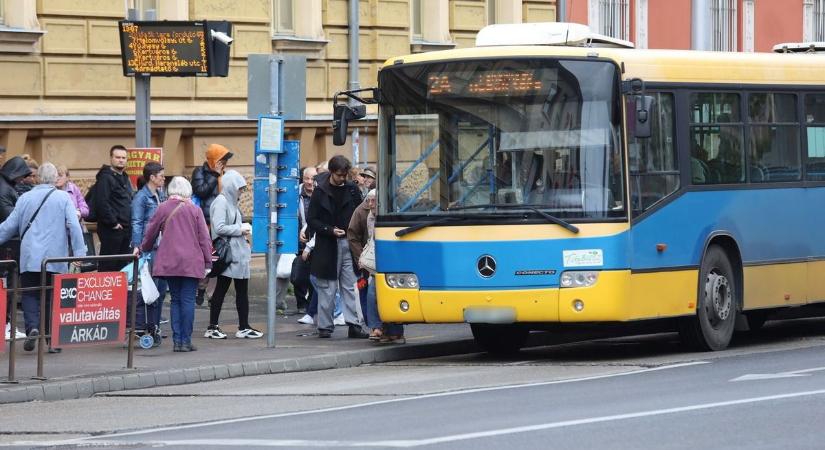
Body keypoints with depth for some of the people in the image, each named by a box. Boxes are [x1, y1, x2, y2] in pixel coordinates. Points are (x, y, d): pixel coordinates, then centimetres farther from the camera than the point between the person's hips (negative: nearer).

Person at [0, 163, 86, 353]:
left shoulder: (25, 198, 5)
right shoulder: (64, 198, -1)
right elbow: (74, 226, -9)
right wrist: (79, 252, -9)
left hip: (30, 258, 1)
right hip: (55, 259, -1)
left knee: (30, 294, 10)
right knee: (53, 298, 8)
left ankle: (32, 326, -14)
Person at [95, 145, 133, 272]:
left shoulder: (124, 178, 19)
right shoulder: (106, 178, -10)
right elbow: (102, 203, -20)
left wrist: (129, 222, 14)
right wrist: (113, 223, -19)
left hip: (125, 228, 9)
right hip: (111, 229, -9)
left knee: (124, 265, 11)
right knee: (108, 266, -8)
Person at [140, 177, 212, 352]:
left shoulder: (162, 209, 3)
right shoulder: (194, 210, 0)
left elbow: (150, 233, 12)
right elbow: (204, 238, 0)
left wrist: (144, 249, 31)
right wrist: (207, 263, 6)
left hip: (169, 263, 2)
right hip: (191, 263, -2)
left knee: (175, 300, 9)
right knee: (188, 300, -1)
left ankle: (177, 341, 4)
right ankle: (186, 341, -4)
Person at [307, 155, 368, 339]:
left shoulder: (352, 189, 7)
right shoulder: (320, 191, -2)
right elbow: (311, 219, -2)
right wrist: (330, 230, -14)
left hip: (349, 244, 3)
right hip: (327, 246, -3)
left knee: (351, 286, 1)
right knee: (327, 288, 0)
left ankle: (354, 324, 1)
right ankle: (325, 326, 6)